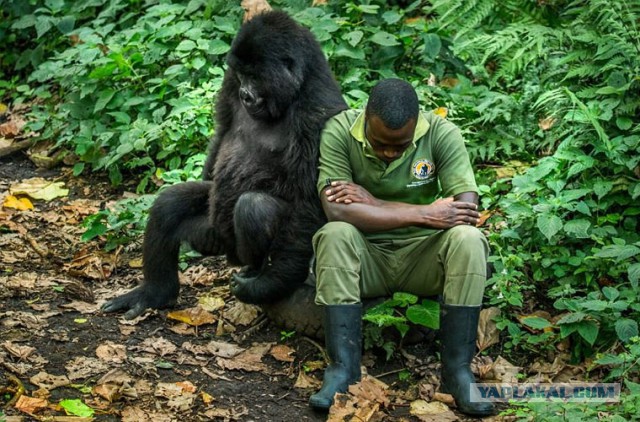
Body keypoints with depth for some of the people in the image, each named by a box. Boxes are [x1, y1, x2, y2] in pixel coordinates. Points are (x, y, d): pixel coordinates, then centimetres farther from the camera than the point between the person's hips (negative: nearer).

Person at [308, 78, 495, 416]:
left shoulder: (441, 134, -13)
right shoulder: (339, 131, -15)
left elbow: (468, 209, -23)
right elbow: (336, 211, -27)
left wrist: (372, 202, -24)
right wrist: (425, 214, -29)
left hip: (423, 255, 1)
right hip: (365, 256, -1)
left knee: (467, 239, -29)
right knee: (335, 234, -32)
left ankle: (457, 369, -20)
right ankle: (343, 365, -26)